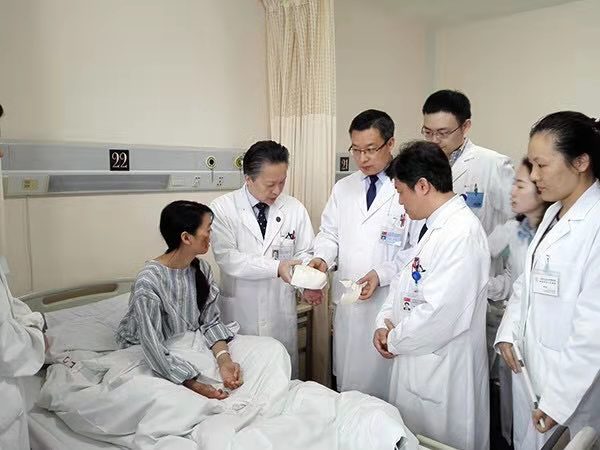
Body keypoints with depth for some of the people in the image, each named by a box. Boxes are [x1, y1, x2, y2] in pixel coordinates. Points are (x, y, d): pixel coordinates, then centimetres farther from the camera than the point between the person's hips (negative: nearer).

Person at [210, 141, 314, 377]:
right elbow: (227, 257, -17)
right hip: (239, 311, -2)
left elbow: (304, 253, 5)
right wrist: (276, 267, -26)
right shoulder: (223, 208, -9)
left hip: (281, 312, 2)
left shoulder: (295, 209, -1)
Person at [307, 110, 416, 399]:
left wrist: (382, 274, -18)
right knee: (347, 379, 17)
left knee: (383, 383, 7)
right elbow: (330, 234, 14)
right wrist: (322, 257, -6)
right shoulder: (343, 188, 9)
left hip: (390, 302, -5)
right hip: (348, 301, 5)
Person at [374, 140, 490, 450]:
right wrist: (384, 322, 1)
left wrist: (395, 340, -12)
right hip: (417, 360, 9)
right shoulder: (434, 226, 7)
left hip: (444, 373, -9)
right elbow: (406, 279, 14)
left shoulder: (462, 233, -24)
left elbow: (441, 314, -27)